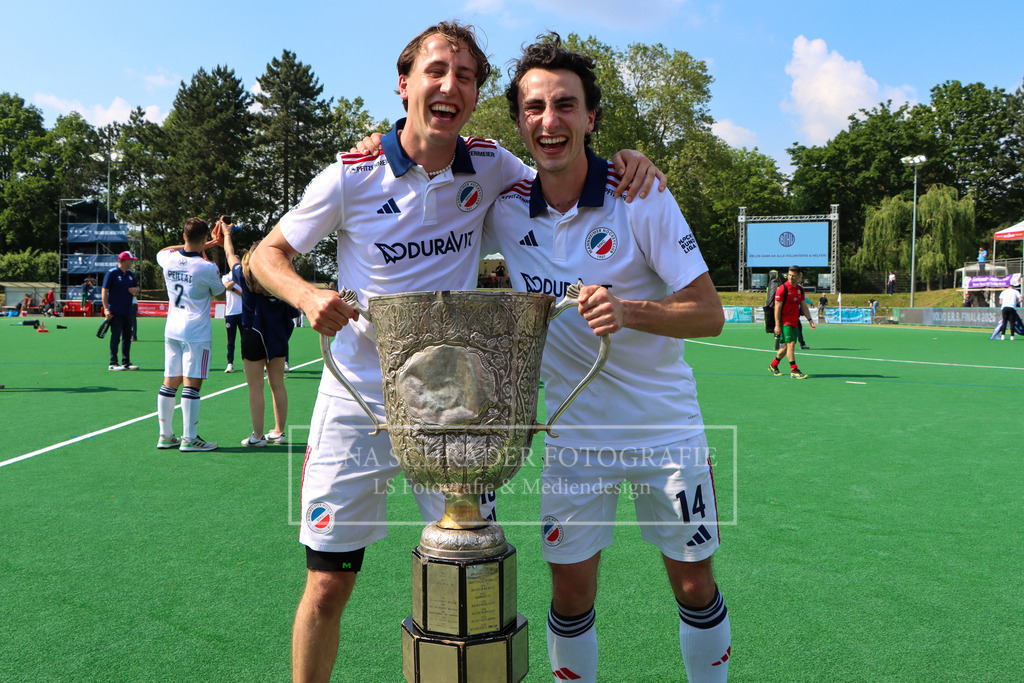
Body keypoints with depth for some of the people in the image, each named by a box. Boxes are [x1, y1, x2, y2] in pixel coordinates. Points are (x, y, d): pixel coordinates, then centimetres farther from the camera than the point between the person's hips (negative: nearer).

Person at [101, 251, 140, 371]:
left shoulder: (131, 274, 13)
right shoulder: (111, 273, -7)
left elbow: (136, 288, 24)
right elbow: (104, 291, -9)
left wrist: (135, 290, -3)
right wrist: (106, 309, -16)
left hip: (127, 312, 7)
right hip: (115, 313, -7)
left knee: (127, 337, 10)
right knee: (115, 337, -4)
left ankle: (126, 362, 17)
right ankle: (113, 363, 2)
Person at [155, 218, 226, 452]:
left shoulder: (169, 260, 1)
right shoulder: (207, 268, -14)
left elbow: (161, 251, 28)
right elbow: (218, 291, 7)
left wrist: (194, 248, 23)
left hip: (172, 330, 6)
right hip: (196, 332, -6)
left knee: (170, 382, 10)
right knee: (192, 384, -4)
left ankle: (165, 435, 17)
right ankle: (189, 438, 0)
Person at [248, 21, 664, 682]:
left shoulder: (490, 166, -2)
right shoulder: (353, 175, -8)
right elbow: (267, 253, 1)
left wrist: (621, 162, -5)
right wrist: (308, 295, -21)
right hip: (358, 400, -2)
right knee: (328, 587, 5)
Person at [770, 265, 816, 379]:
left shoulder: (800, 289, 9)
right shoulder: (782, 289, -10)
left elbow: (804, 306, 15)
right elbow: (777, 307, -12)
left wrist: (810, 319, 5)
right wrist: (777, 325, -15)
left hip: (795, 322, 7)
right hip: (785, 321, -7)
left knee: (787, 346, 11)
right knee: (791, 344, -14)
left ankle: (773, 365, 27)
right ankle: (794, 371, -12)